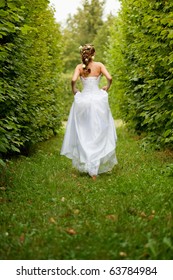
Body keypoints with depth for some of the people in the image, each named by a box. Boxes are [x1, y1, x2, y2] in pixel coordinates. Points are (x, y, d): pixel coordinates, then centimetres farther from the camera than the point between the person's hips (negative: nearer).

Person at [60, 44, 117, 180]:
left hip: (83, 100, 1)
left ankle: (85, 164, 13)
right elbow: (109, 78, -12)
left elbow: (73, 80, -15)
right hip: (98, 99, -1)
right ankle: (95, 168, 7)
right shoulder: (99, 65, 0)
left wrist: (74, 91, 3)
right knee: (99, 134, 6)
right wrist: (107, 87, 8)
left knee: (83, 133, 11)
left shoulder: (79, 67, 0)